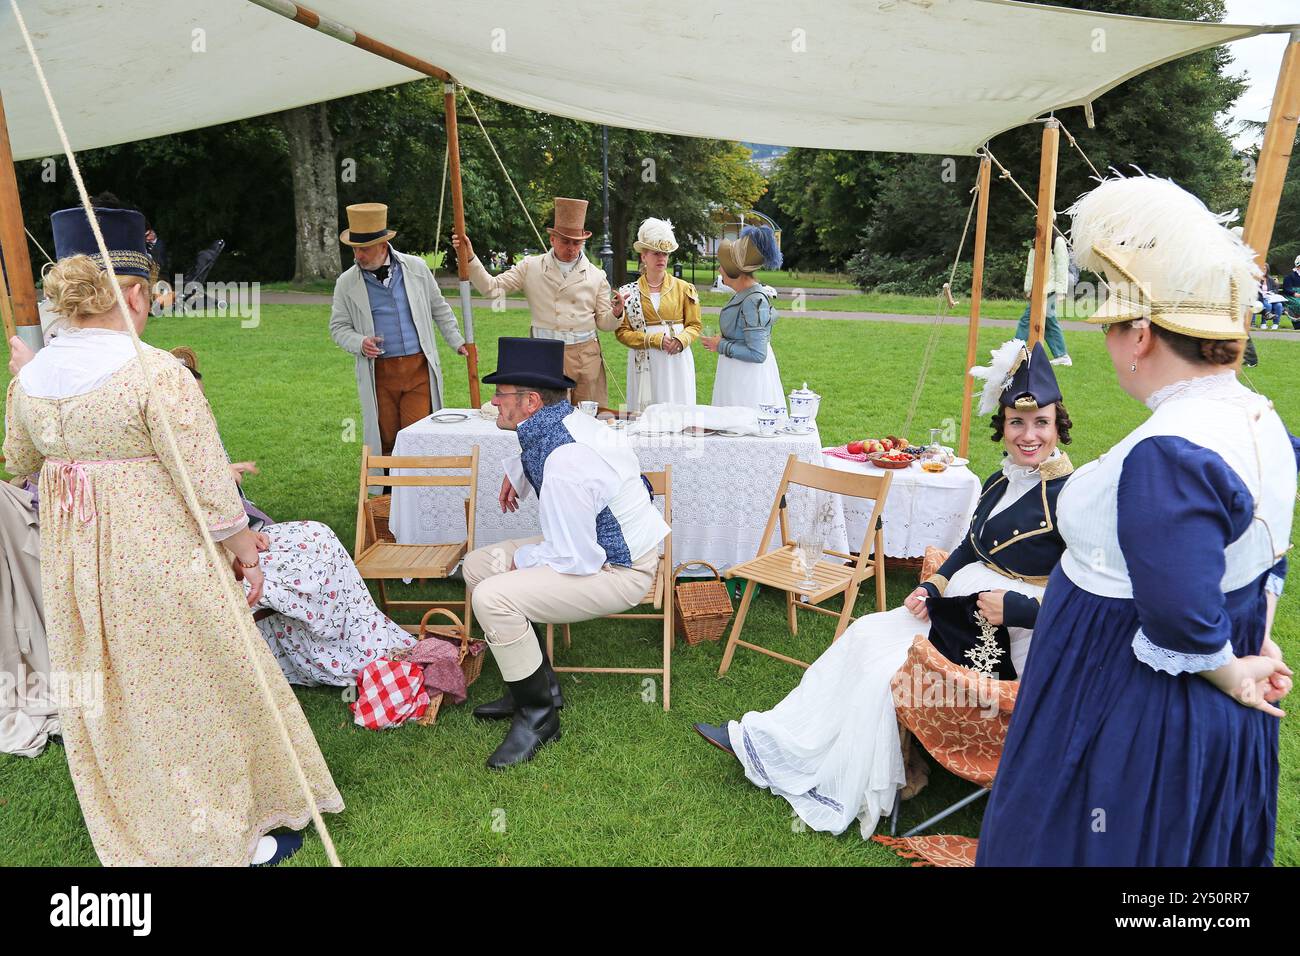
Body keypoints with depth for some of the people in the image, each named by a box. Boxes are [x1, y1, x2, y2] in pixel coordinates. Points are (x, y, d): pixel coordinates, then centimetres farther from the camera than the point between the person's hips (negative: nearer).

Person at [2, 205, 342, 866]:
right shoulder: (156, 372, -20)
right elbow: (205, 479, -19)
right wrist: (244, 550, -8)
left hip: (72, 564, 6)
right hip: (160, 557, -6)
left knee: (107, 695, 21)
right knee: (193, 688, 11)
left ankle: (133, 837, 40)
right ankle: (230, 836, 27)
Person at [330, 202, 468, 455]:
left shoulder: (416, 268, 4)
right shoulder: (347, 283, 3)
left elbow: (439, 309, 15)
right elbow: (338, 327, 8)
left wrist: (457, 342, 13)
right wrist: (360, 344, -11)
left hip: (419, 369, 0)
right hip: (379, 374, 0)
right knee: (385, 441, 2)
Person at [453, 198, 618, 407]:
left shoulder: (596, 276, 7)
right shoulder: (531, 267, 4)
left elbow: (603, 323, 9)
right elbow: (492, 287, -1)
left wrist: (616, 313, -13)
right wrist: (470, 258, -12)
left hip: (586, 354, 1)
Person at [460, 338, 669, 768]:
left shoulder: (565, 464, -31)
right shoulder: (564, 419, -2)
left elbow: (576, 560, -28)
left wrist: (523, 558, -11)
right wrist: (517, 471, 13)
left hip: (621, 572, -10)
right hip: (595, 543, 10)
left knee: (493, 598, -25)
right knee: (478, 564, 8)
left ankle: (538, 713, -4)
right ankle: (535, 685, 16)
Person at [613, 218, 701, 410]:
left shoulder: (683, 288, 7)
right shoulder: (629, 292, 4)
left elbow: (694, 325, 8)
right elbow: (622, 332, 0)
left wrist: (681, 340, -13)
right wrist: (655, 340, -12)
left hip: (677, 360, 1)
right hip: (645, 363, 0)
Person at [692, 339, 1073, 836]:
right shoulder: (999, 483, 7)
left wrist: (1016, 608, -23)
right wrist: (934, 586, 2)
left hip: (1006, 642, -8)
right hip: (960, 608, 8)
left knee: (887, 669, -18)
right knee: (865, 635, -3)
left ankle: (840, 799, 2)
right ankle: (767, 739, 4)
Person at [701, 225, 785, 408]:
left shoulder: (754, 301, -20)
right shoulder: (743, 295, 8)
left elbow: (757, 354, -23)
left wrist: (721, 346, -15)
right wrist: (722, 340, 8)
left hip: (748, 378, -9)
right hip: (736, 374, 9)